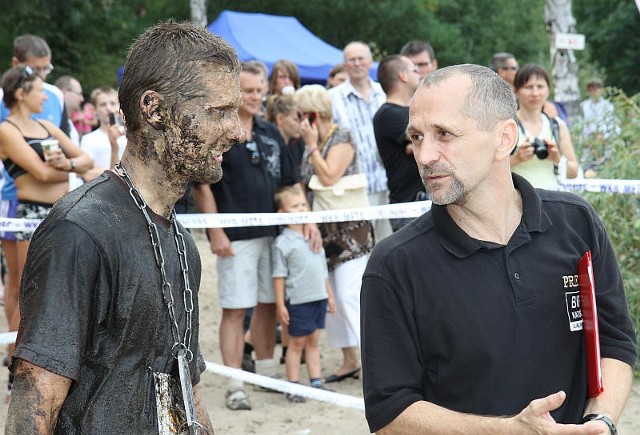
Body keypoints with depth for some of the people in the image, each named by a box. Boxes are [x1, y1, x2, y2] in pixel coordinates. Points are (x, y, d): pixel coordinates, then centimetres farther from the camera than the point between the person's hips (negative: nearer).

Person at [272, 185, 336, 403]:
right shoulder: (282, 242, -9)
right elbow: (279, 275, -9)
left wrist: (329, 295, 18)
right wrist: (280, 304, -11)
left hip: (319, 297, 6)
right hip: (298, 300, -6)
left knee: (313, 341, 13)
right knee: (297, 343, 3)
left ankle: (316, 382, 18)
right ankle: (293, 386, 11)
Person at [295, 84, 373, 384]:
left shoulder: (342, 139, -11)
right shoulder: (311, 142, 12)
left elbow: (329, 178, -23)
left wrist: (313, 145, -16)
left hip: (348, 230, -8)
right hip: (323, 231, 8)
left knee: (350, 295, -14)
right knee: (330, 297, 9)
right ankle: (349, 361, 18)